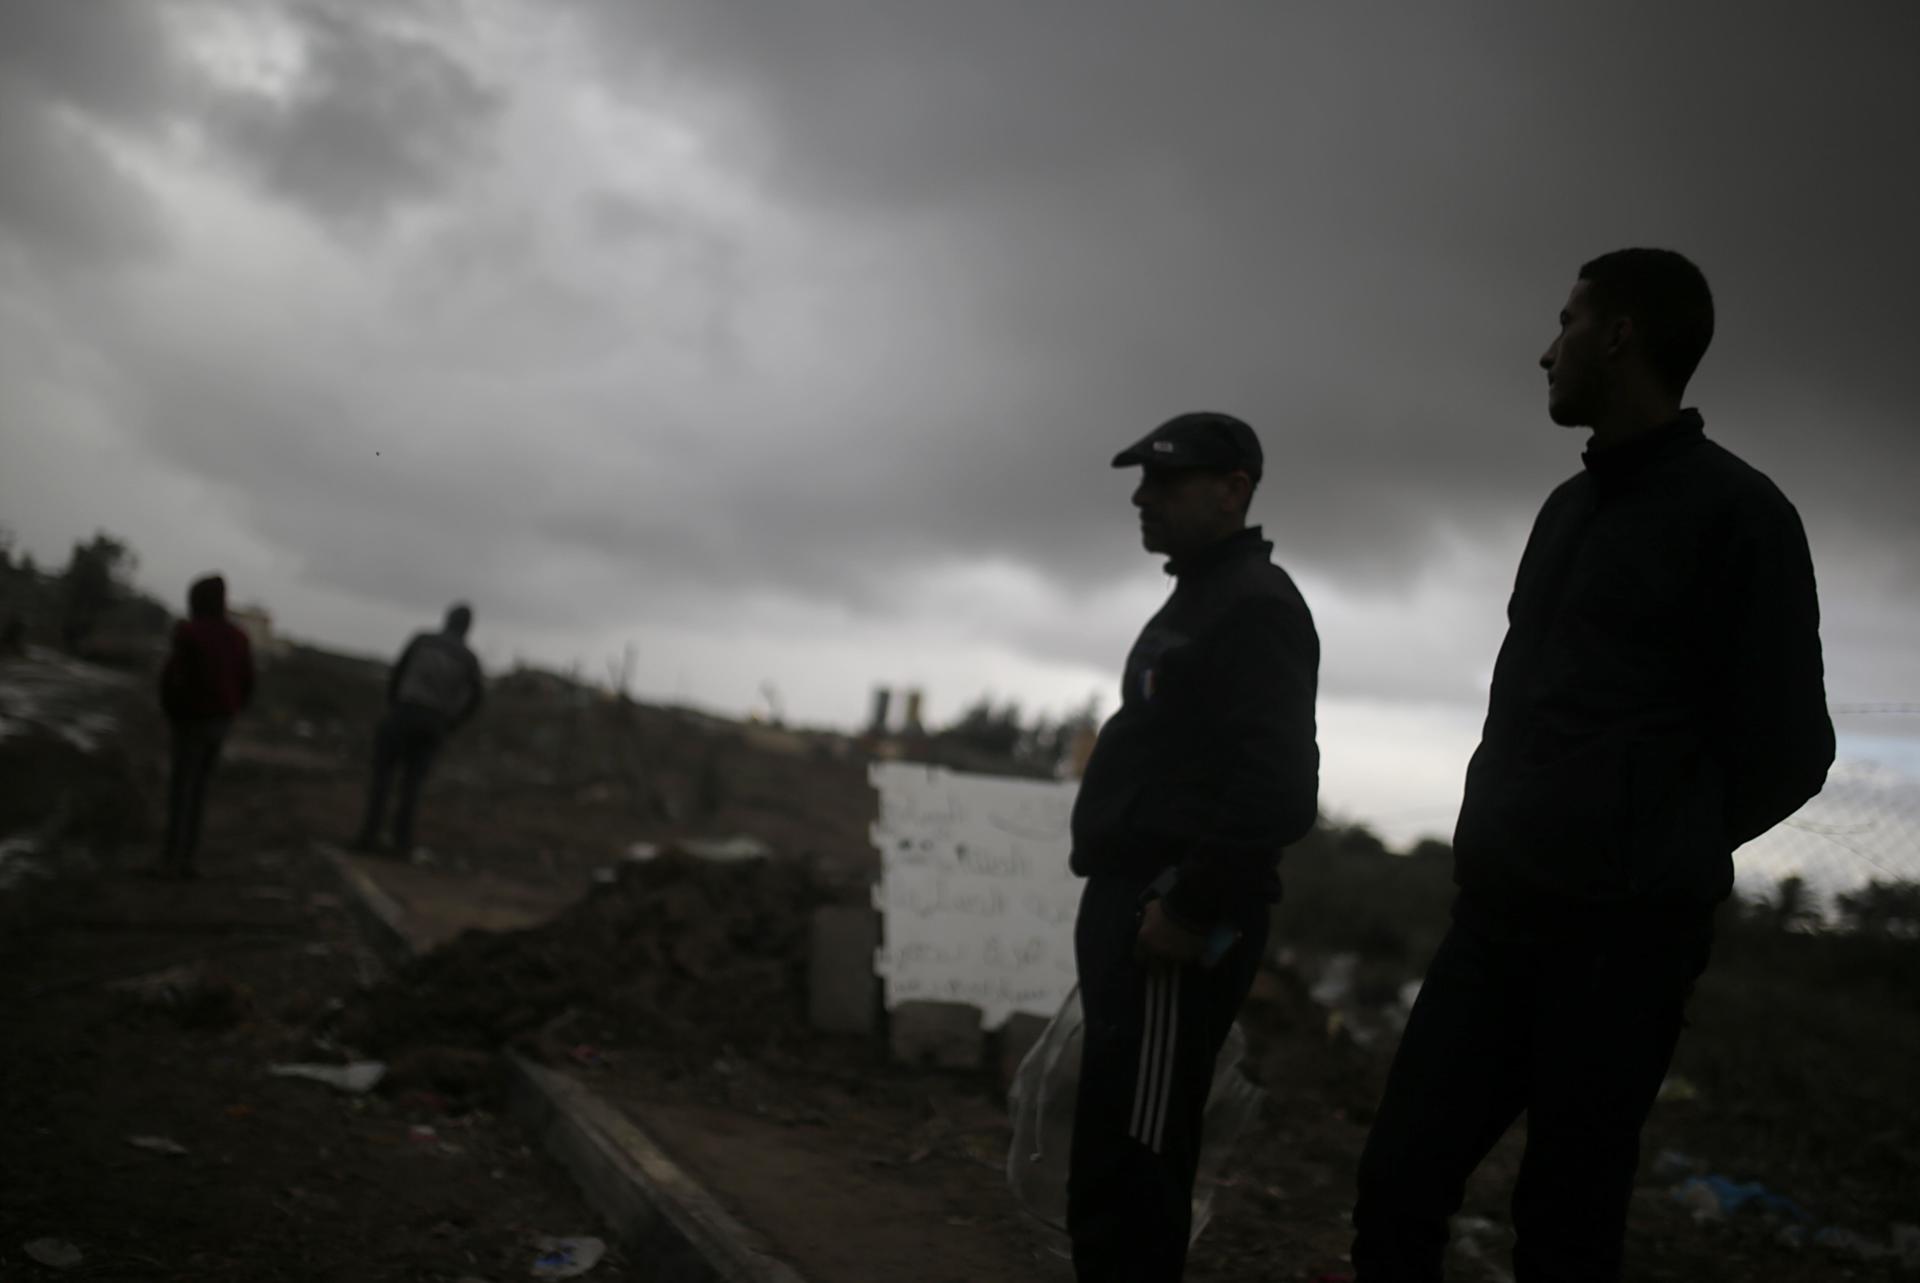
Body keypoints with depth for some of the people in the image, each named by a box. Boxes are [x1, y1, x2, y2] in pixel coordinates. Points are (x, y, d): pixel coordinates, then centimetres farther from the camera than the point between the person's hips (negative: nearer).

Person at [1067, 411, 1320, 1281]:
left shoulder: (1254, 607, -12)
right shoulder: (1197, 599, 20)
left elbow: (1276, 790, -23)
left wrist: (1190, 908, -22)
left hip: (1174, 922, -10)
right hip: (1135, 903, 10)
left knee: (1130, 1158, -8)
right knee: (1114, 1152, 15)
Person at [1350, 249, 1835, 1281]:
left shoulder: (1733, 511, -7)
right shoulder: (1567, 508, 15)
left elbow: (1785, 750, -5)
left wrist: (1658, 859, 6)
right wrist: (1506, 847, 11)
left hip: (1620, 936, -6)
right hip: (1494, 914, 7)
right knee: (1400, 1180, 3)